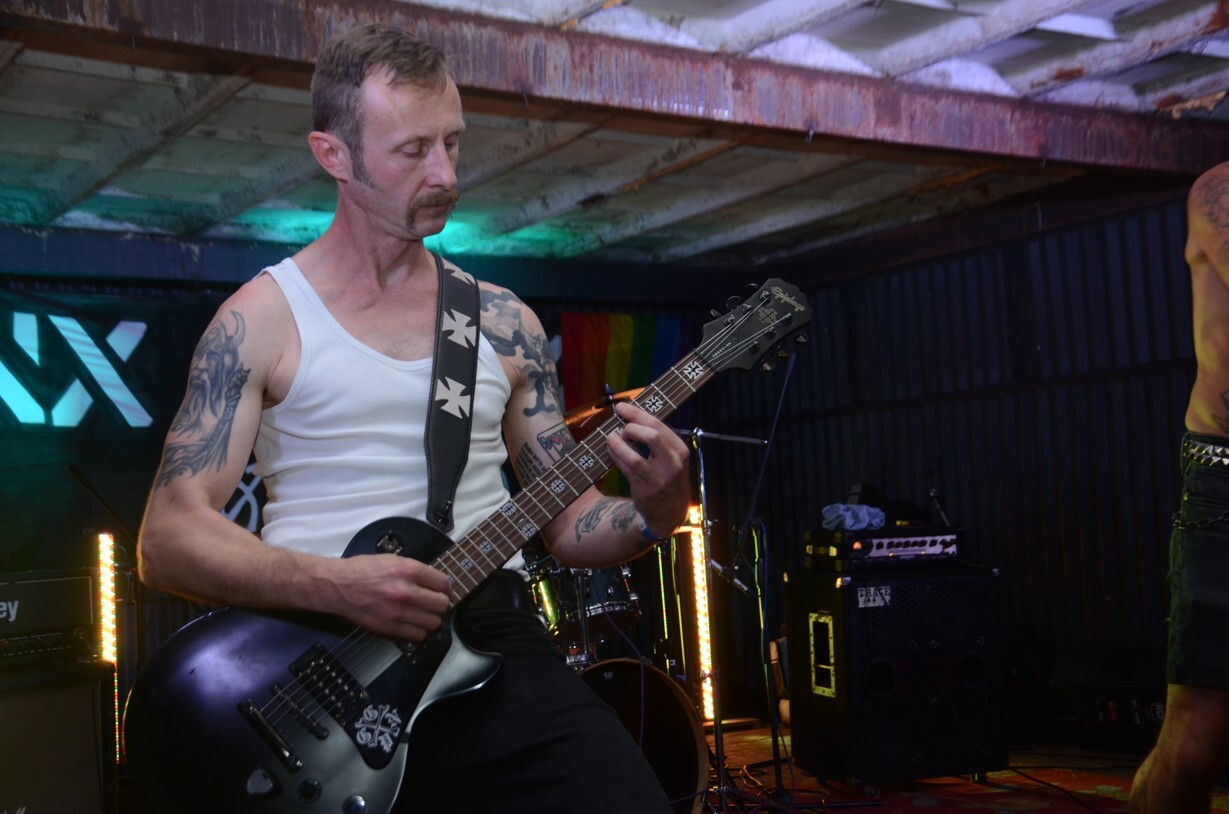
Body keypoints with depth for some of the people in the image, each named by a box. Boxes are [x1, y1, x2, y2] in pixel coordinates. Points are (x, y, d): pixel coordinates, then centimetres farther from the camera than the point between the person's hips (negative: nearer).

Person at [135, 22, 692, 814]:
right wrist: (338, 585, -20)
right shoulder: (263, 318, 0)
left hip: (498, 646, 3)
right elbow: (169, 537, -6)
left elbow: (568, 522, 14)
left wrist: (650, 515, -8)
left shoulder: (503, 320, 11)